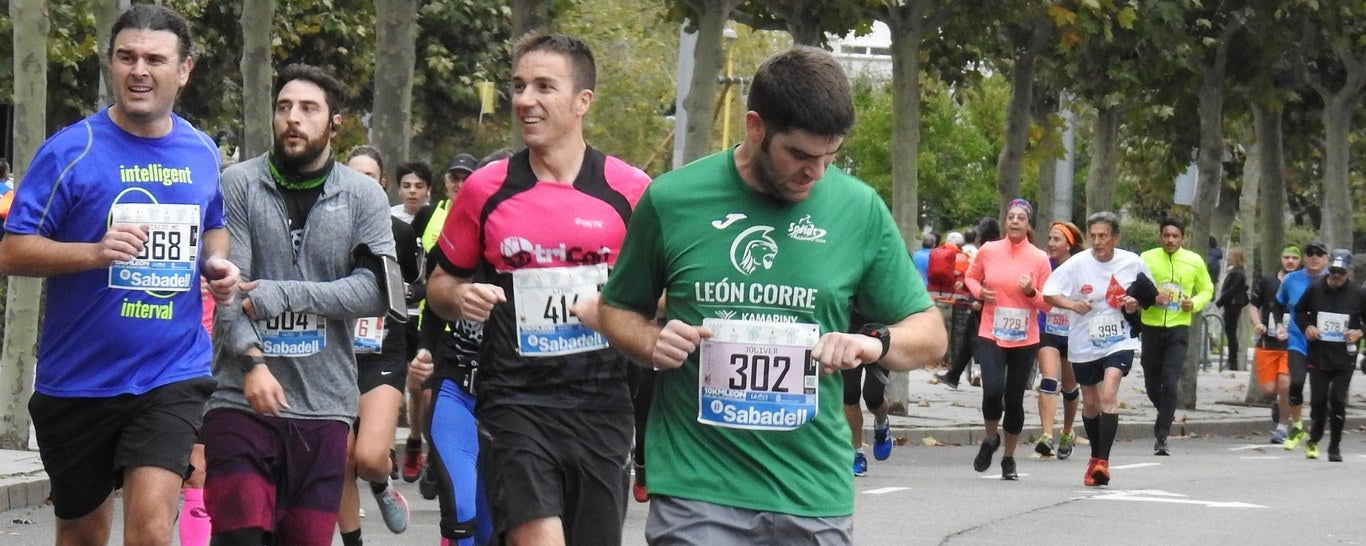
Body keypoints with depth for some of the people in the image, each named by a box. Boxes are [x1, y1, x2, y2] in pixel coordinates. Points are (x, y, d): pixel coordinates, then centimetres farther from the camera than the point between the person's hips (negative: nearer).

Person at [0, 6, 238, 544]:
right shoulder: (70, 151, -9)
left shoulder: (201, 152, 6)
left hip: (173, 376, 1)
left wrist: (216, 262, 2)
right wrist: (95, 251, -26)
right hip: (78, 380, -1)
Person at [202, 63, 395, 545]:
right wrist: (251, 360, -21)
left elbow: (376, 289, -6)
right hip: (241, 399, -2)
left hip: (324, 404, 2)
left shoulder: (363, 195, 7)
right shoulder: (238, 185, 2)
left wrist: (280, 295, -14)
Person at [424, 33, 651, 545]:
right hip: (515, 402, -1)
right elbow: (441, 282, 14)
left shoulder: (630, 190, 0)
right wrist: (459, 298, -8)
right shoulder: (485, 189, 3)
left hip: (602, 405, 1)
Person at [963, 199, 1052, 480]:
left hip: (1025, 340, 0)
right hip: (991, 335, 0)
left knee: (1015, 399, 5)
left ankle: (1009, 458, 22)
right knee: (993, 390, -18)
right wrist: (980, 291, -3)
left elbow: (1047, 303, 3)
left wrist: (1031, 292, -17)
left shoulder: (1039, 258, -1)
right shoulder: (988, 251, 0)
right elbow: (971, 276, 18)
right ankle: (991, 439, 13)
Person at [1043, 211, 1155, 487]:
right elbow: (1048, 293, -6)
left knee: (1108, 395, -21)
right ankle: (1095, 457, 36)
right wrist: (1072, 304, -24)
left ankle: (1103, 462, -23)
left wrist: (1136, 305, -11)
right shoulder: (1077, 264, -9)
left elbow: (1150, 295, 11)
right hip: (1084, 345, 2)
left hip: (1119, 341, -2)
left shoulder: (1133, 263, -5)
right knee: (1090, 403, 13)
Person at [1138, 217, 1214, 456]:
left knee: (1170, 383, -14)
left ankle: (1161, 437, -12)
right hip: (1151, 328, 1)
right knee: (1152, 383, 10)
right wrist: (1151, 298, -17)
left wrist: (1194, 303, -5)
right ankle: (1166, 414, 42)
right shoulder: (1147, 259, -1)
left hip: (1178, 329, -1)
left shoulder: (1194, 262, 2)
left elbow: (1207, 290, 16)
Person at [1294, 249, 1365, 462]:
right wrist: (1307, 326, -4)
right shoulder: (1315, 289, 1)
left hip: (1344, 358, -1)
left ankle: (1335, 447, 9)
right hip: (1318, 355, 1)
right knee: (1318, 400, 3)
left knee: (1338, 401, -4)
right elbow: (1299, 311, 15)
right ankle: (1314, 440, 25)